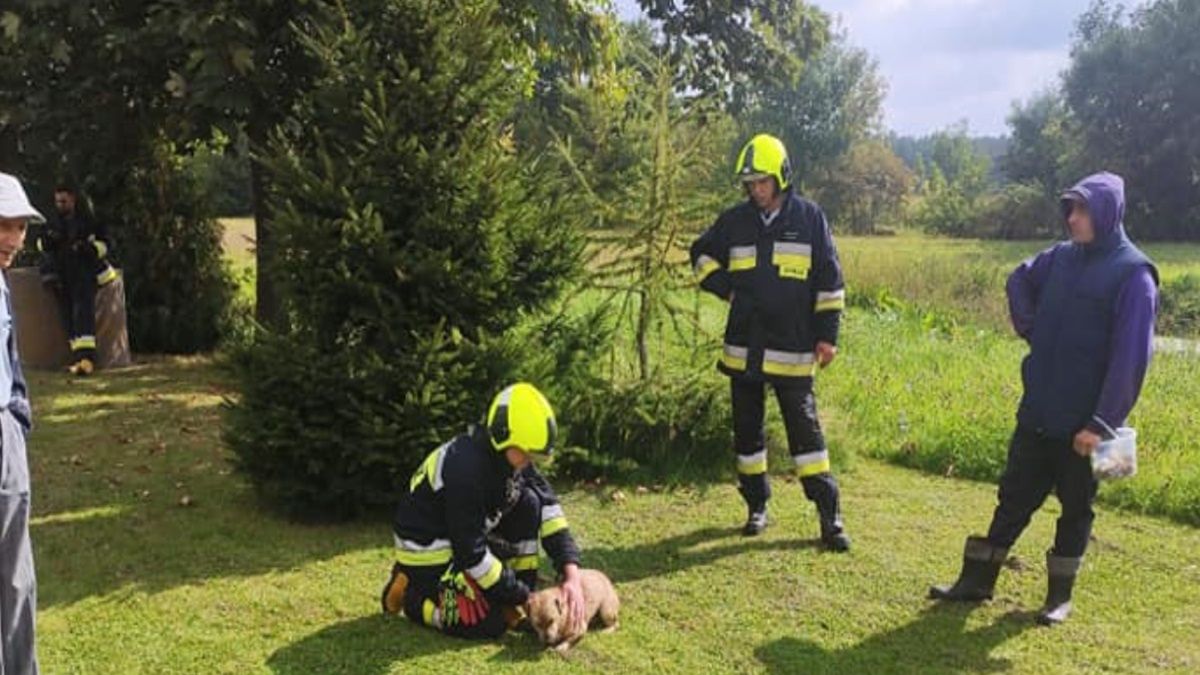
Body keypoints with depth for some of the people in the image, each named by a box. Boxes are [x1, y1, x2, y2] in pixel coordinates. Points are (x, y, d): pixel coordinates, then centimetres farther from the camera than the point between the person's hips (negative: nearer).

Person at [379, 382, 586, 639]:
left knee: (529, 502, -10)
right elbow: (472, 554, -28)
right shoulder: (465, 469, -32)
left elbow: (548, 508, -8)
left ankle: (513, 605, -3)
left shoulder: (510, 455, -9)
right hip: (428, 551, -8)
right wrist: (521, 596, -20)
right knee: (489, 624, -15)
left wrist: (572, 574, -18)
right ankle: (412, 594, 5)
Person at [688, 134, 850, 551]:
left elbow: (829, 280, -1)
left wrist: (827, 334, -4)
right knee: (747, 429, 11)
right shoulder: (734, 221, 4)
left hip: (793, 350, -3)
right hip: (743, 348, 4)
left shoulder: (810, 218, -3)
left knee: (805, 429, -2)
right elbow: (701, 255, 19)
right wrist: (727, 289, 3)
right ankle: (757, 505, 25)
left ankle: (829, 514, 4)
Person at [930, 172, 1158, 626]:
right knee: (1014, 497, 12)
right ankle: (977, 581, 20)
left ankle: (1060, 596, 24)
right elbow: (1021, 280, 27)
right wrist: (1030, 327, 12)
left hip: (1083, 422, -5)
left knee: (1076, 507, 9)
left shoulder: (1133, 274, -12)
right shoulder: (1062, 258, 5)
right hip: (1037, 413, 5)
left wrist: (1102, 422, -19)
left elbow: (1131, 357, -16)